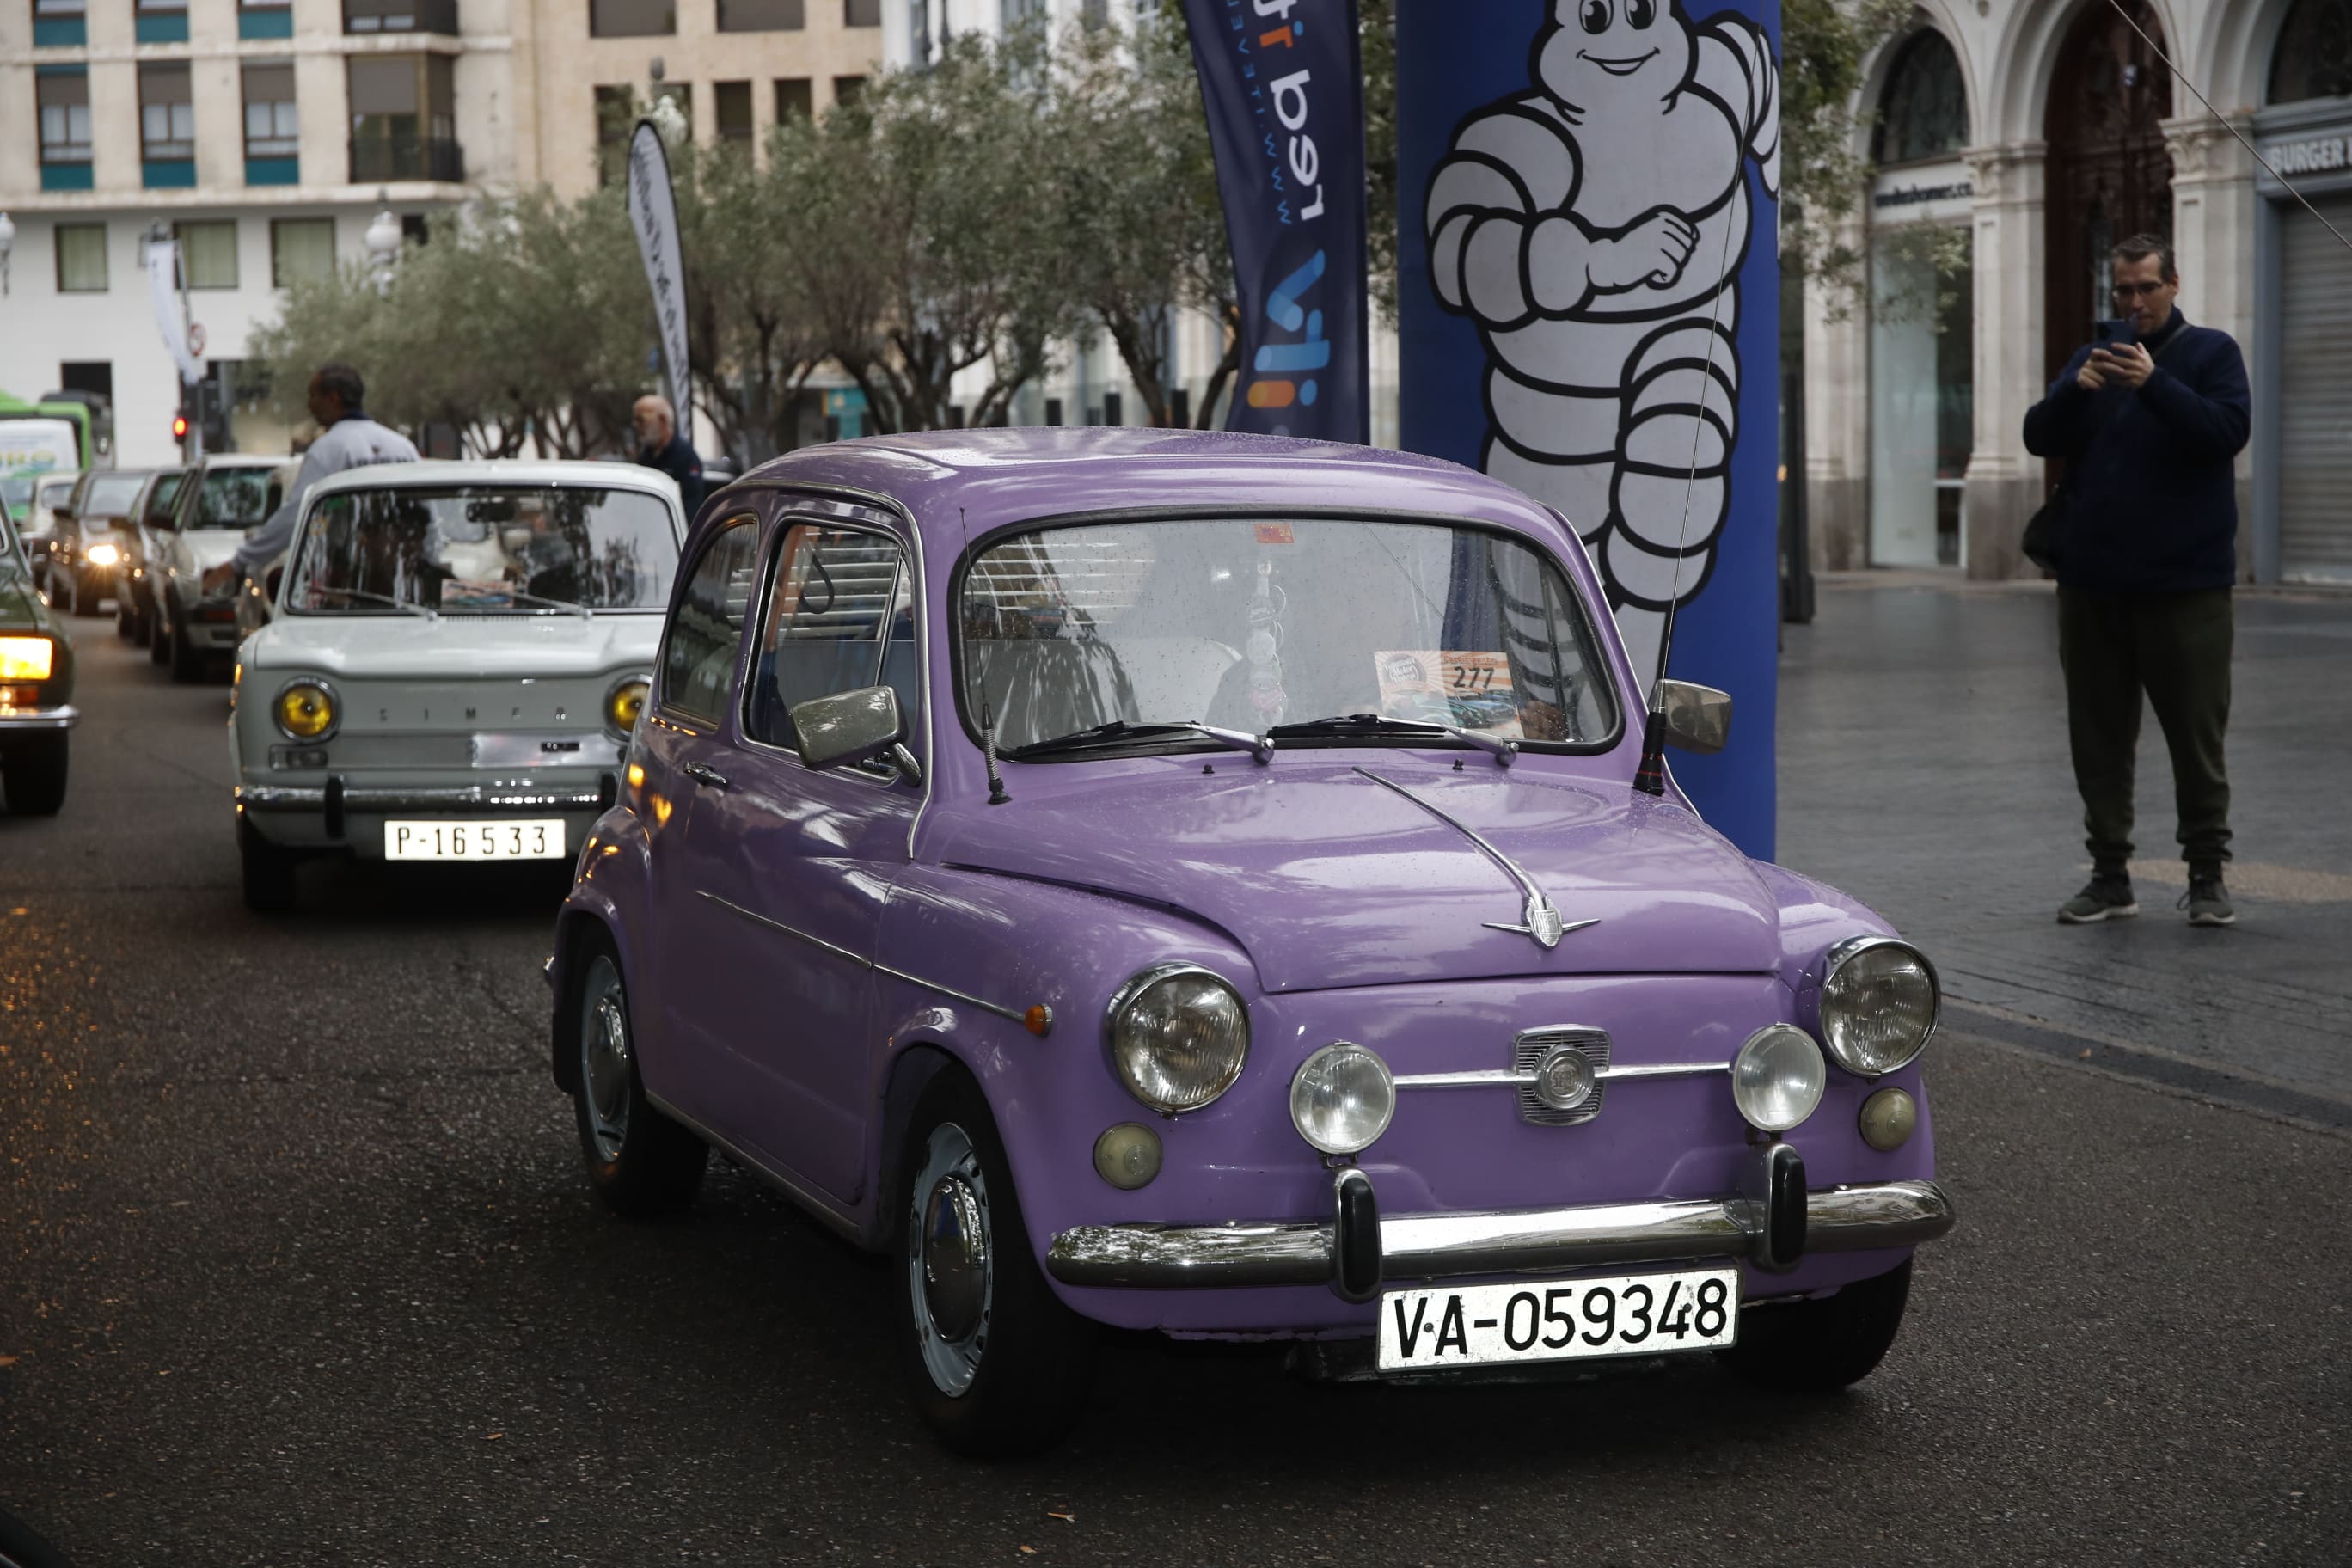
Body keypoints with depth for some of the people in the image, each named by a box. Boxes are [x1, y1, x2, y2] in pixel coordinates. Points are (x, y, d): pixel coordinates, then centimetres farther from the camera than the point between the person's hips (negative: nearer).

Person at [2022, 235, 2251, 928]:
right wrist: (2077, 389, -15)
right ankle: (2110, 875, 14)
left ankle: (2207, 876, 7)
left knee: (2197, 735, -1)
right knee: (2100, 736, 7)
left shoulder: (2210, 352, 1)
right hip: (2093, 584, 4)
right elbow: (2039, 438, 4)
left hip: (2184, 583, -4)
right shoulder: (2091, 357, 13)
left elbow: (2229, 429, -14)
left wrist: (2155, 384, -25)